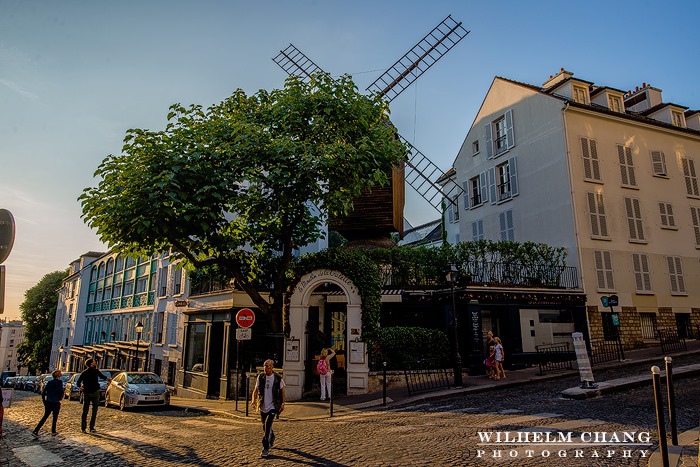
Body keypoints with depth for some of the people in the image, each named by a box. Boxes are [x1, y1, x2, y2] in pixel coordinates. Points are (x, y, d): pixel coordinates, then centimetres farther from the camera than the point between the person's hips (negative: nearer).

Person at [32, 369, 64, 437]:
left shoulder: (49, 383, 7)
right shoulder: (59, 382, -10)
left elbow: (43, 392, 6)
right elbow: (61, 391, -21)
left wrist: (44, 401, 16)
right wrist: (61, 397, -1)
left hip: (48, 403, 5)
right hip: (56, 403, -5)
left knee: (45, 417, 13)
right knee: (55, 417, 11)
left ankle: (35, 431, 4)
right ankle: (53, 432, 19)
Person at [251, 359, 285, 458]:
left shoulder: (278, 378, -7)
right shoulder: (260, 377, -1)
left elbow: (282, 390, 4)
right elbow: (256, 390, 3)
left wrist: (282, 403, 1)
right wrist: (254, 400, -14)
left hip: (273, 406, -4)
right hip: (262, 406, 4)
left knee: (268, 426, -15)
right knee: (265, 427, 17)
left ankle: (266, 449, -6)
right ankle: (271, 439, 45)